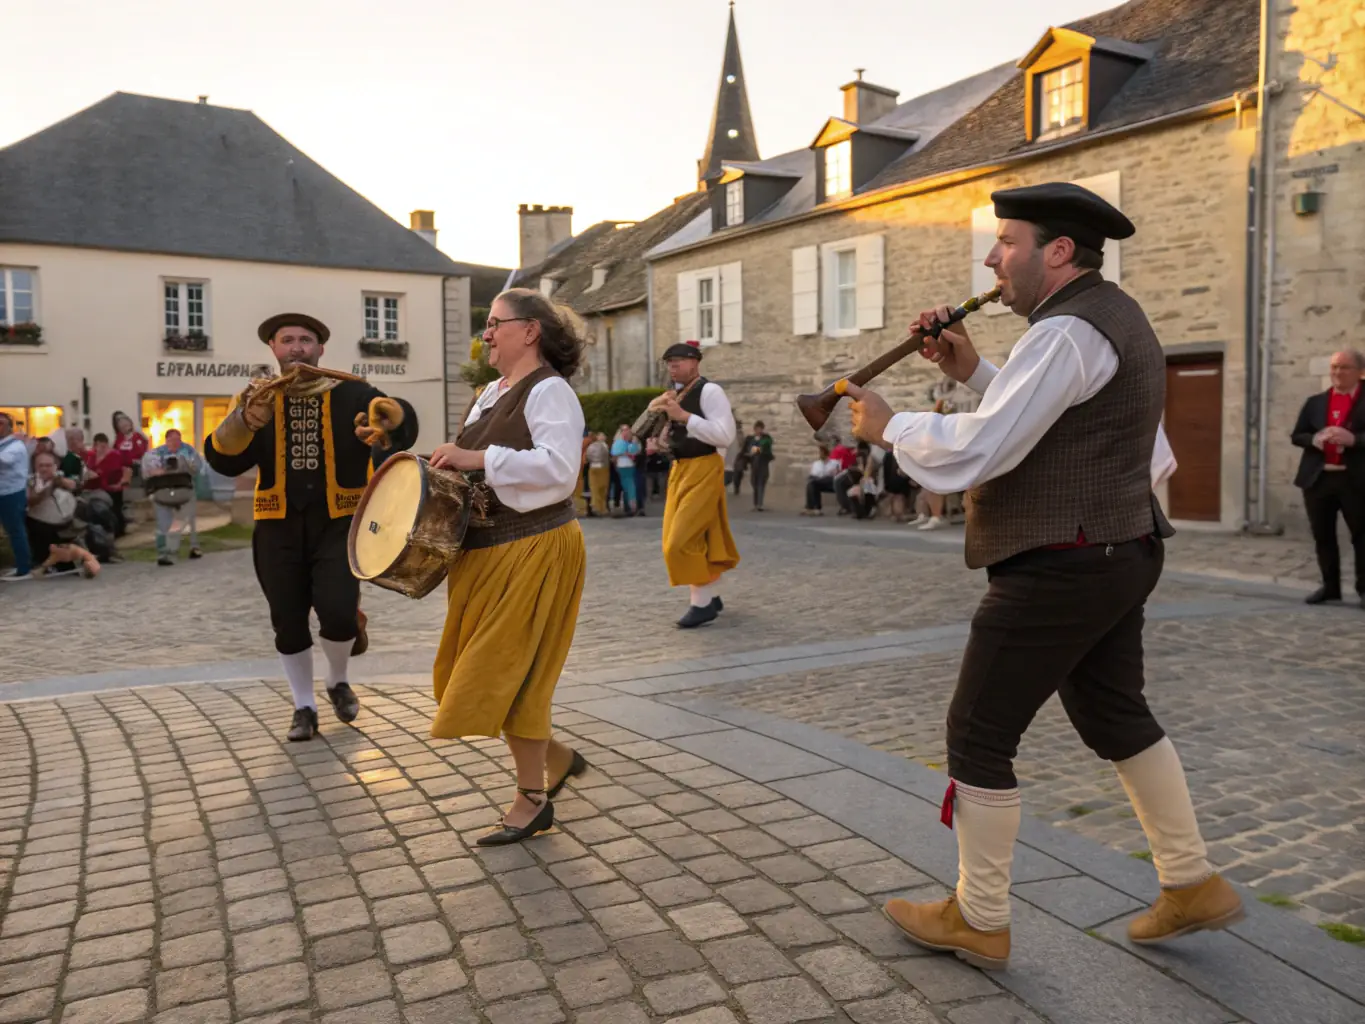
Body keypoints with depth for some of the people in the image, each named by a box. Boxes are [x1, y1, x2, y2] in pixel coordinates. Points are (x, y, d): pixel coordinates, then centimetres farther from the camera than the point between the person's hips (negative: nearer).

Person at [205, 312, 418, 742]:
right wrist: (243, 421, -24)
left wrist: (389, 417, -42)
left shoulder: (350, 393, -2)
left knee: (337, 611, -13)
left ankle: (339, 682, 20)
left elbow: (404, 427, -18)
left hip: (338, 523, -2)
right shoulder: (257, 401, 5)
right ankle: (304, 706, 26)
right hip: (279, 527, 2)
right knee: (288, 622, 6)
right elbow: (223, 461, -5)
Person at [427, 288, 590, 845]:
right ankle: (555, 757, 31)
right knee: (478, 671, 13)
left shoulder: (549, 391, -11)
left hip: (533, 552, -9)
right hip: (485, 552, 9)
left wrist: (478, 458, -26)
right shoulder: (488, 395, 16)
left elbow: (558, 467, -25)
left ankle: (533, 800, 14)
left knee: (507, 671, -3)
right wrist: (450, 465, 5)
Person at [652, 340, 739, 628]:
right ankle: (710, 597, 25)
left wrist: (683, 415, -24)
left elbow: (725, 435, -22)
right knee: (690, 537, 12)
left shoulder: (710, 391, -11)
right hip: (679, 469, 9)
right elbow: (666, 440, 21)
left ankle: (702, 603, -2)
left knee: (684, 539, -12)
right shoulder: (674, 395, 14)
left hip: (703, 469, -9)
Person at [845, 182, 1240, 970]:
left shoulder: (1068, 331, -19)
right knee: (1116, 718, 22)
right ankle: (1194, 885, 34)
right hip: (1117, 555, 11)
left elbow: (978, 450, -24)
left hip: (1057, 570, -10)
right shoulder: (1111, 317, 14)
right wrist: (973, 372, 8)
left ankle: (979, 921, 16)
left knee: (978, 736, 1)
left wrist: (889, 426, -10)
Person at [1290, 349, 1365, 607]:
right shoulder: (1315, 402, 12)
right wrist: (1315, 439, -9)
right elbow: (1297, 436, 11)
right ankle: (1330, 586, 20)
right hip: (1318, 478, 4)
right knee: (1323, 536, 9)